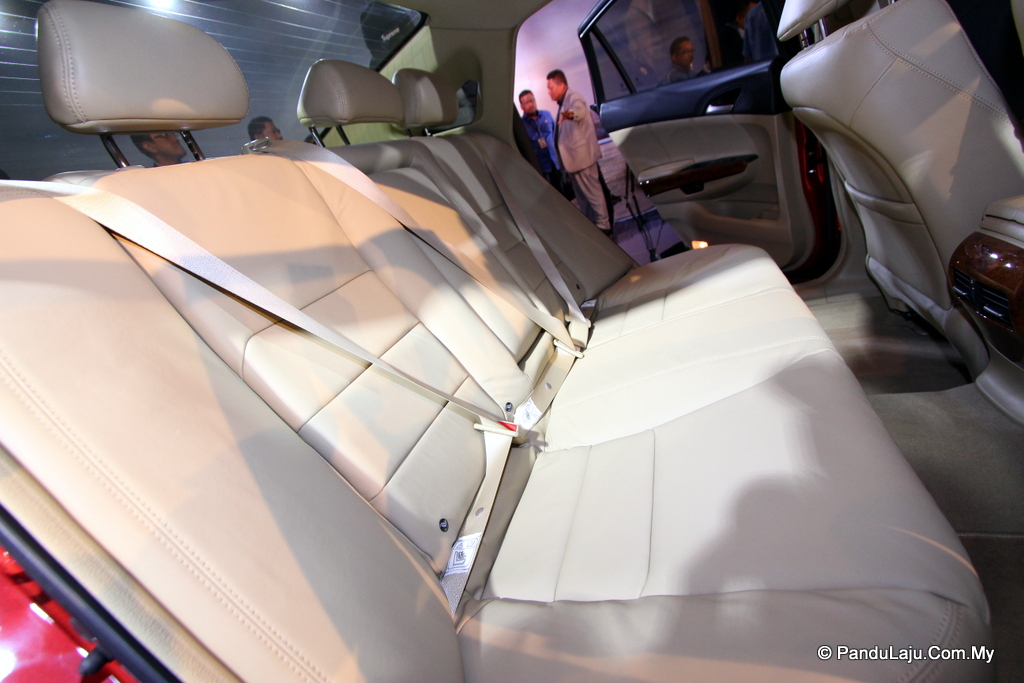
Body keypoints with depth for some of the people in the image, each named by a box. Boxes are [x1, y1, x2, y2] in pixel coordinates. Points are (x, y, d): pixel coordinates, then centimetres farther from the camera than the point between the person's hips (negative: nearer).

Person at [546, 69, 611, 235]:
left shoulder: (574, 98, -15)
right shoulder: (563, 104, 17)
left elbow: (579, 110, -40)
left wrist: (570, 114, -60)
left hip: (581, 156, -10)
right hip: (573, 158, 10)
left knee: (592, 193, -5)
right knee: (581, 195, 16)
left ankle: (603, 225, 3)